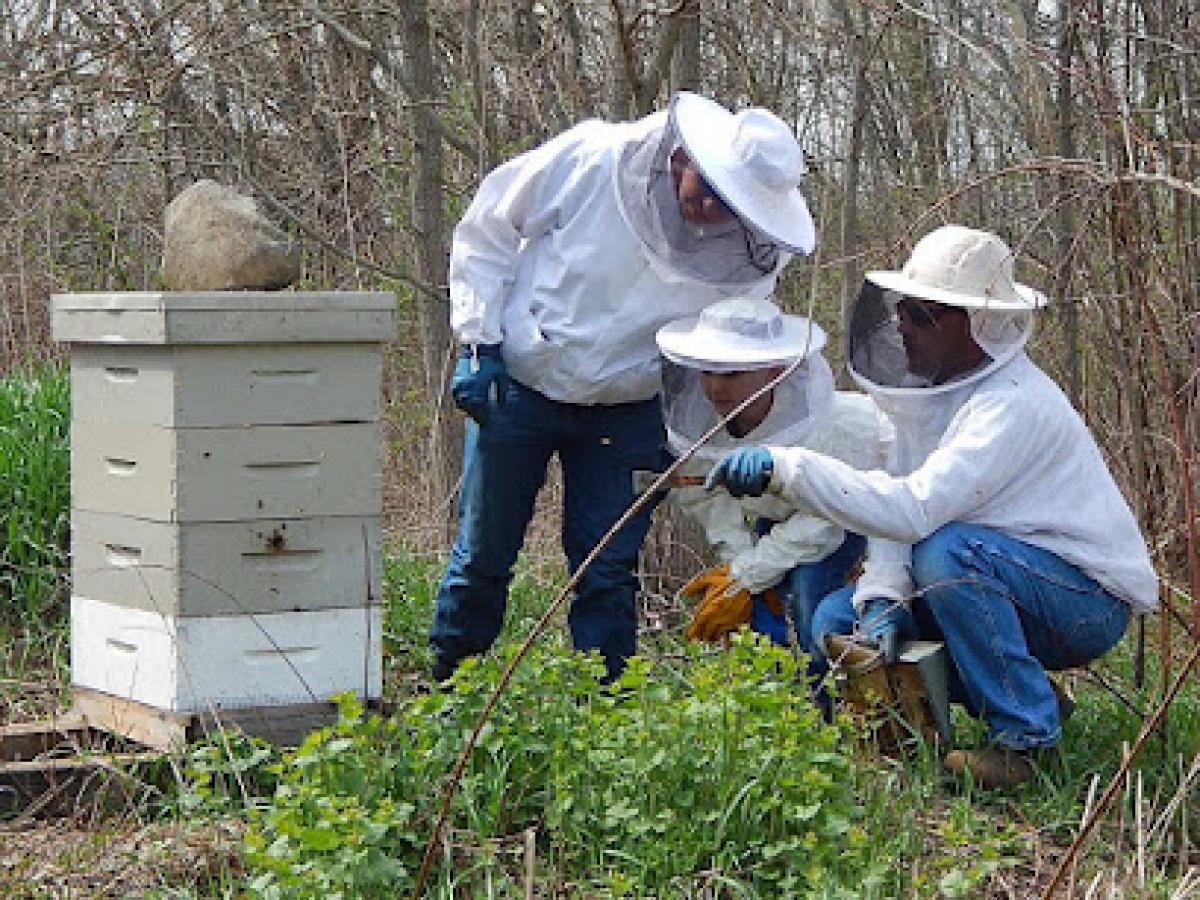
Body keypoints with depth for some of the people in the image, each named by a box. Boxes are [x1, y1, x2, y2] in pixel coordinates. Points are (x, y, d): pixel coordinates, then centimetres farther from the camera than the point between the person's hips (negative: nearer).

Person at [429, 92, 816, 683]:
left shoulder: (754, 256, -14)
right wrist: (481, 342, -11)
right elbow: (488, 229, -8)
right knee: (483, 555, 7)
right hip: (518, 386, -1)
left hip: (626, 413, 1)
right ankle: (444, 689, 25)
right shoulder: (591, 158, -21)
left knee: (608, 573, 2)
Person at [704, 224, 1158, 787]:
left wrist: (786, 468, -39)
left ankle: (1027, 736, -19)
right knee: (838, 618, -2)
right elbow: (896, 505, 1)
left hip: (1092, 599, -9)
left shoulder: (1012, 404, -26)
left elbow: (916, 509, -37)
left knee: (944, 551, -35)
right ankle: (1021, 699, 5)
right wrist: (882, 599, -17)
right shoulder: (935, 386, 3)